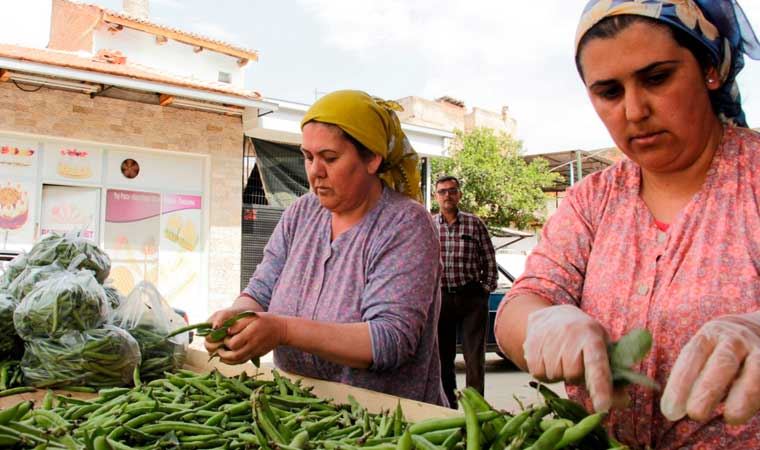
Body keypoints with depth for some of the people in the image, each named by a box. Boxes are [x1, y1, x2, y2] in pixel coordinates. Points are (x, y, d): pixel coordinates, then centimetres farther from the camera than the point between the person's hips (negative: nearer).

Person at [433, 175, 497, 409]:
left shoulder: (474, 223, 2)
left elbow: (490, 260, 5)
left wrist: (486, 289, 0)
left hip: (472, 296, -1)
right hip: (440, 298, 2)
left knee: (475, 355, -1)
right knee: (443, 356, 10)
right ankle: (449, 406, 23)